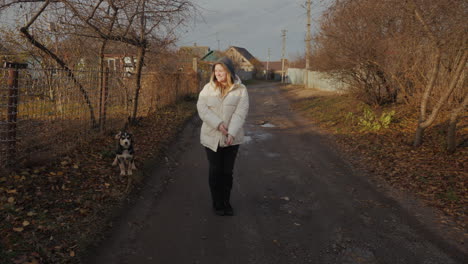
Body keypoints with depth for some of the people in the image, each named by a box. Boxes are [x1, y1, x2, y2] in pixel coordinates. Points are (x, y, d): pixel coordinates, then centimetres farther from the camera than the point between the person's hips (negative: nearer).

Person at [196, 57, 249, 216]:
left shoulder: (241, 90, -4)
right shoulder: (208, 88, 2)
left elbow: (240, 113, -12)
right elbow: (202, 108, -8)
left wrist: (232, 133, -24)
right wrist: (218, 124, -20)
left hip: (232, 138, 0)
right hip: (211, 137, 1)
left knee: (227, 171, 10)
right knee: (215, 170, 9)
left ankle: (226, 202, 27)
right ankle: (217, 204, 23)